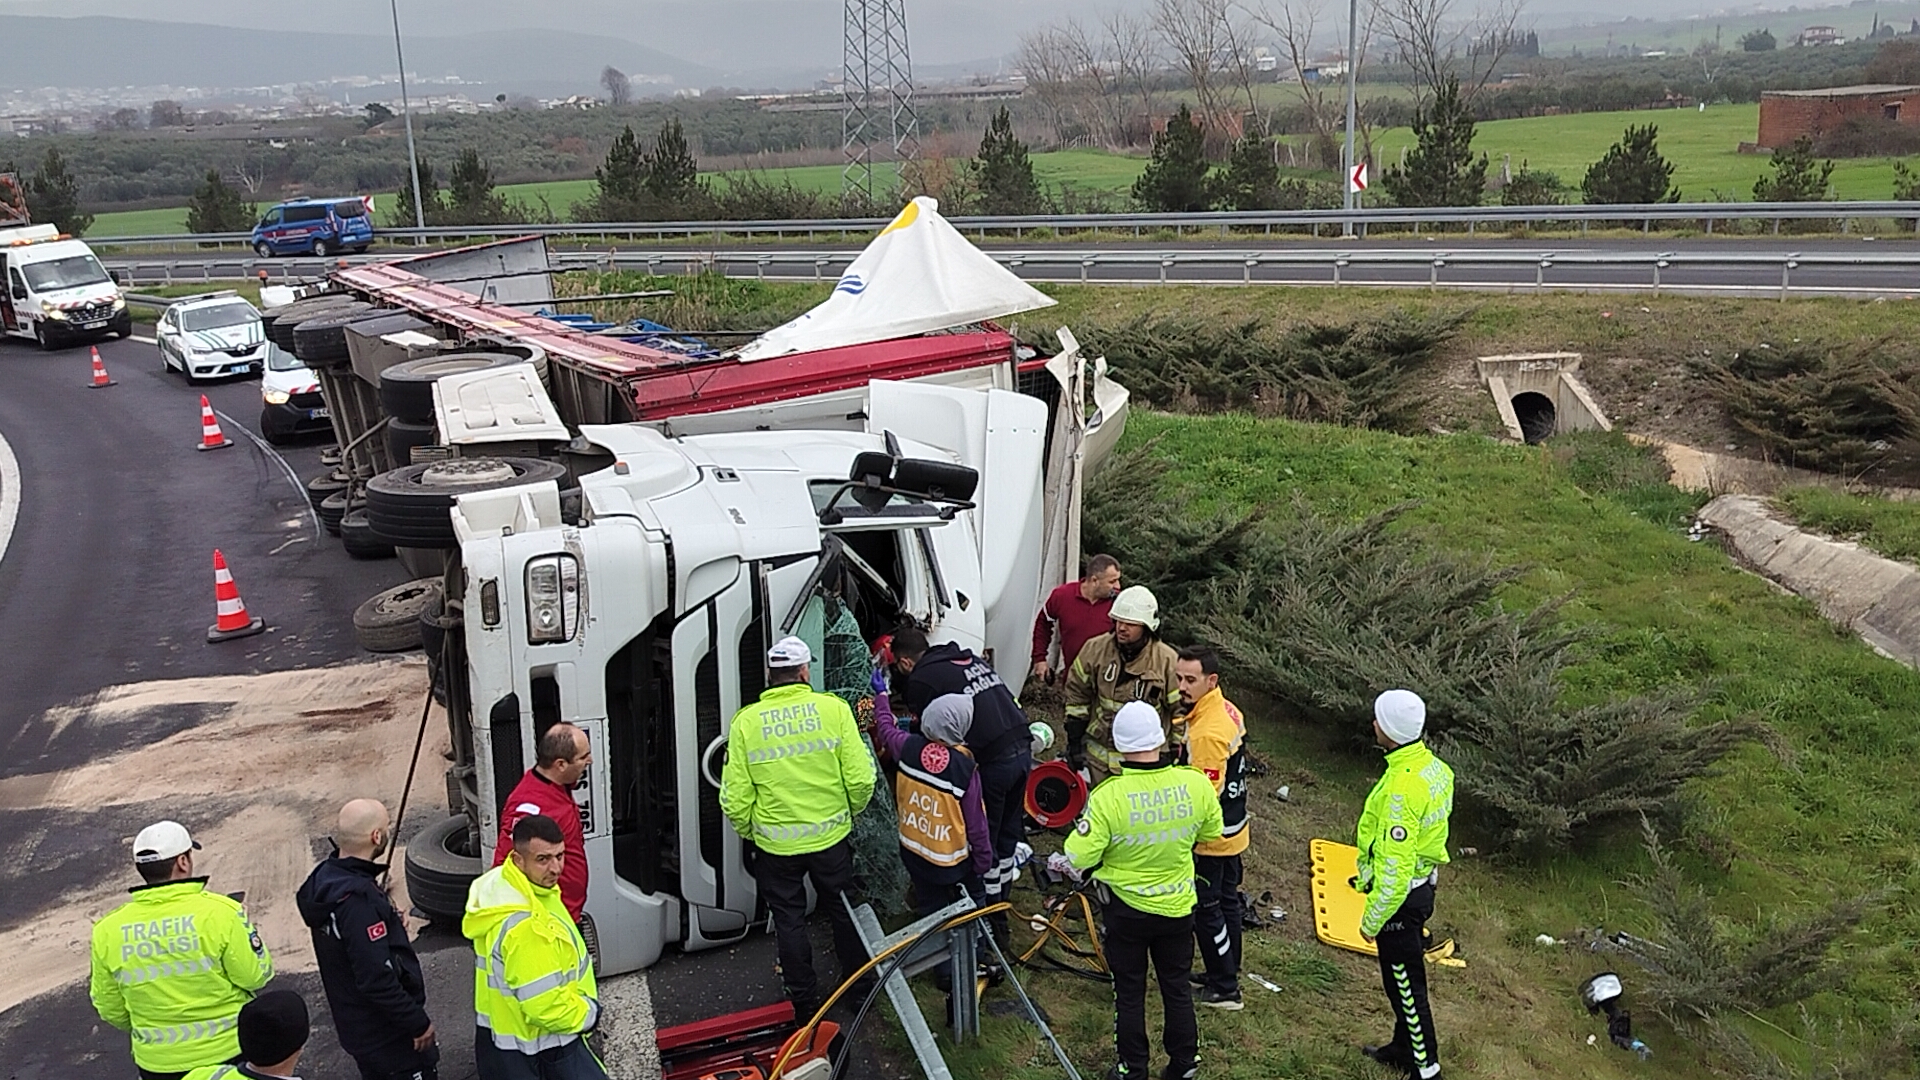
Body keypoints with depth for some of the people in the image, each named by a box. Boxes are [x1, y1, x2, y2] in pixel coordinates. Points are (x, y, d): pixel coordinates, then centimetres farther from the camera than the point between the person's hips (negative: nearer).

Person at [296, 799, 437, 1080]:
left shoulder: (326, 877, -1)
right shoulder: (360, 900, -31)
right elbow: (377, 979, -30)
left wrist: (391, 925, 4)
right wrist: (418, 1023, -20)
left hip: (355, 1024, 9)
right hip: (389, 1035, -9)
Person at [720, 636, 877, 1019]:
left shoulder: (746, 721, -10)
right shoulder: (833, 708, -11)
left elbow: (735, 799, -10)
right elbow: (860, 778, -12)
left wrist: (749, 830, 10)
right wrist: (850, 811, 9)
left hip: (774, 844, 0)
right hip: (831, 836, 1)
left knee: (789, 921, 18)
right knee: (844, 912, 22)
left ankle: (805, 999, 30)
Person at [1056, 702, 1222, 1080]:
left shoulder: (1108, 796, -28)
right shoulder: (1195, 784, -17)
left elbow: (1078, 859, -21)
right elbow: (1211, 832, 2)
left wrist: (1056, 862, 0)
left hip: (1126, 908, -3)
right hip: (1178, 906, 3)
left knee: (1129, 991, 16)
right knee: (1177, 986, 21)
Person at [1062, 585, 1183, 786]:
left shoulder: (1167, 661, -13)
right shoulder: (1095, 649, -5)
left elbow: (1181, 711, -5)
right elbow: (1077, 695, 7)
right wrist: (1074, 741, 5)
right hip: (1098, 753, 4)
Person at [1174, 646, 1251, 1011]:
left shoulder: (1207, 732, -29)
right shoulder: (1228, 710, 0)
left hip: (1210, 838, -10)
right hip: (1233, 830, 10)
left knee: (1206, 910, 3)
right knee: (1227, 900, 21)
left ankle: (1224, 990, 14)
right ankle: (1228, 972, 36)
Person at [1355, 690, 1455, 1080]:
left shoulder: (1401, 788, -31)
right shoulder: (1434, 767, -2)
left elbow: (1396, 867, -28)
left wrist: (1372, 918, -17)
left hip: (1400, 895, -9)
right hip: (1422, 883, 9)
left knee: (1405, 985, 6)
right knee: (1404, 977, 24)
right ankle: (1404, 1048, 41)